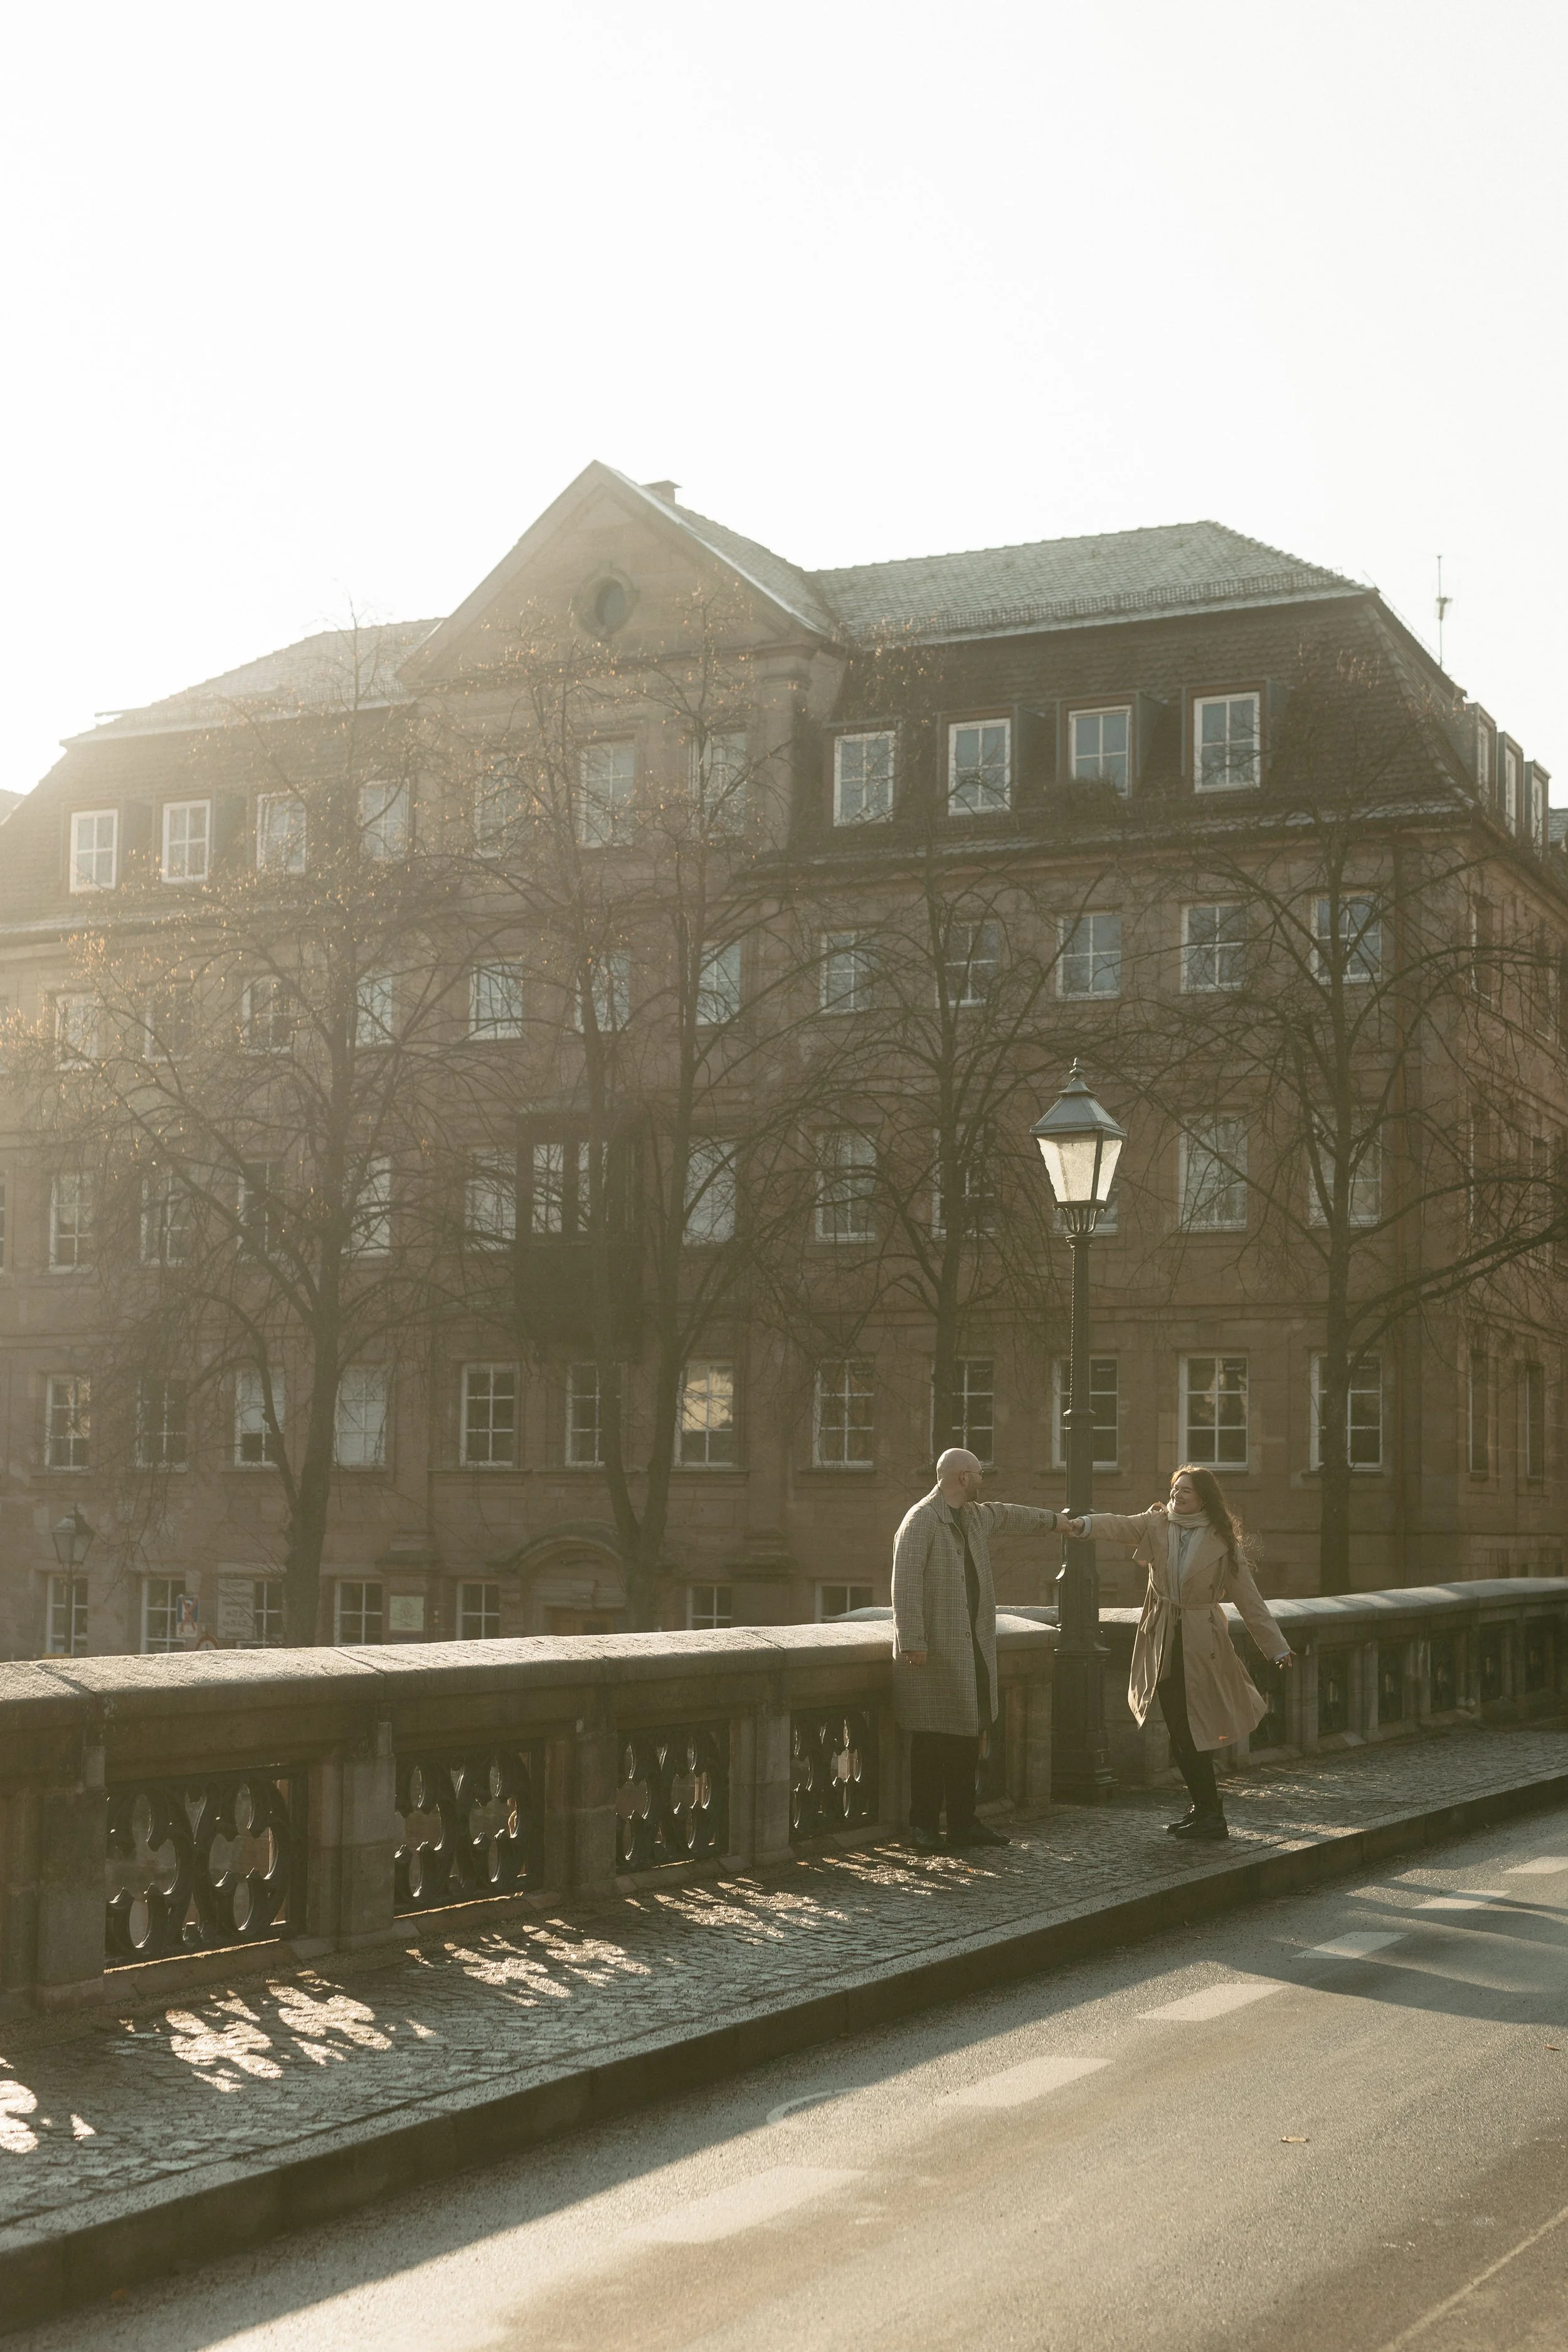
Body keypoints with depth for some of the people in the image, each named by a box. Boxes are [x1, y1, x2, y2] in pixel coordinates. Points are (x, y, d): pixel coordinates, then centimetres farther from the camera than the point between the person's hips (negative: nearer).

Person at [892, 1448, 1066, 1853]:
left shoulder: (977, 1516, 16)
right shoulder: (920, 1521, -12)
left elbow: (1008, 1515, 39)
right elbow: (906, 1585, -18)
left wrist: (1053, 1520, 52)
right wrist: (912, 1644, -23)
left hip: (972, 1649, 8)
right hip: (934, 1651, -8)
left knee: (967, 1739, 9)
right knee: (931, 1743, -5)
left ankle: (962, 1823, 16)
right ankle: (924, 1826, 2)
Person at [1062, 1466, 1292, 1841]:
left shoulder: (1222, 1542, -3)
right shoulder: (1156, 1524, 5)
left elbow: (1249, 1599, -1)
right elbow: (1119, 1525, -14)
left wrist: (1277, 1647, -4)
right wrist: (1084, 1524, -35)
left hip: (1201, 1644, -4)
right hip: (1164, 1642, 4)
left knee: (1193, 1731, -7)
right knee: (1179, 1732, 7)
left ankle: (1209, 1813, 2)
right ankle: (1204, 1808, 19)